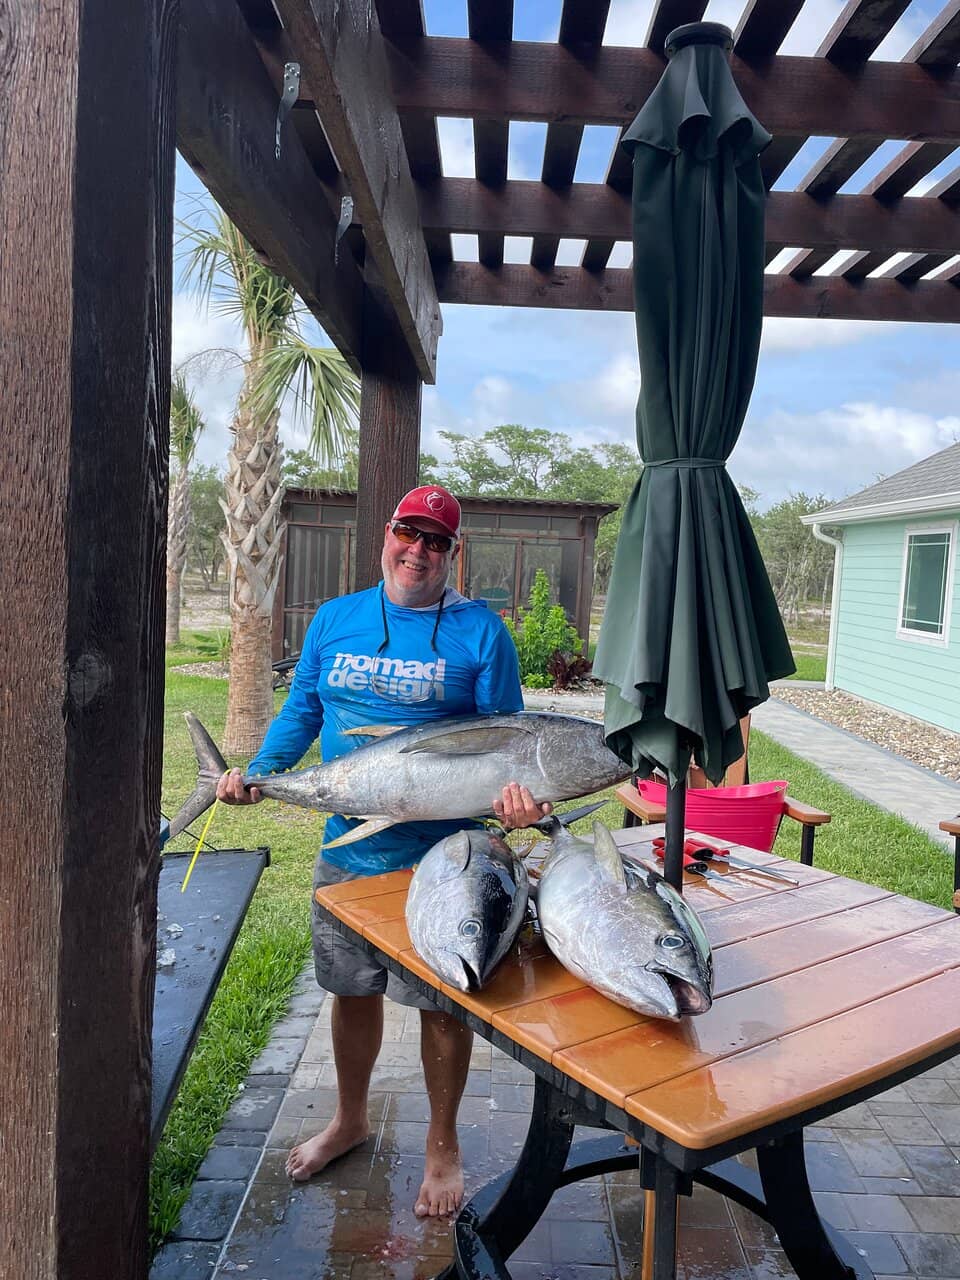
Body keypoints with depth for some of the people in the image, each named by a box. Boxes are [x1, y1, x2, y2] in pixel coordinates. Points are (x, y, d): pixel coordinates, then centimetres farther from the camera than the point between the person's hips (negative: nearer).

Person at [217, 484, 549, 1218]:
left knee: (442, 1003, 10)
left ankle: (443, 1145, 36)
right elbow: (301, 712, 11)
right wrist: (257, 773, -3)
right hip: (347, 847, 4)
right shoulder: (335, 619, 5)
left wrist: (512, 797, -24)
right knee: (352, 990, 20)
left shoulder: (480, 631, -5)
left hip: (441, 855, -3)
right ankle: (350, 1120, 46)